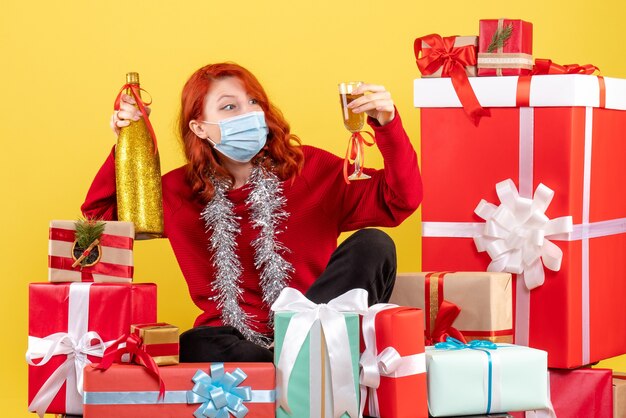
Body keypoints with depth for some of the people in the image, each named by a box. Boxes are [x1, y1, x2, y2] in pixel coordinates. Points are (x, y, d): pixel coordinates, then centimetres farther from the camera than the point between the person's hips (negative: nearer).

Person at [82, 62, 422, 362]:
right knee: (194, 348, -37)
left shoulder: (311, 169, 5)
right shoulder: (180, 191, 10)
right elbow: (98, 214, 19)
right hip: (233, 339, -1)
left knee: (371, 245, -23)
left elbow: (399, 201, -1)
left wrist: (388, 124, -16)